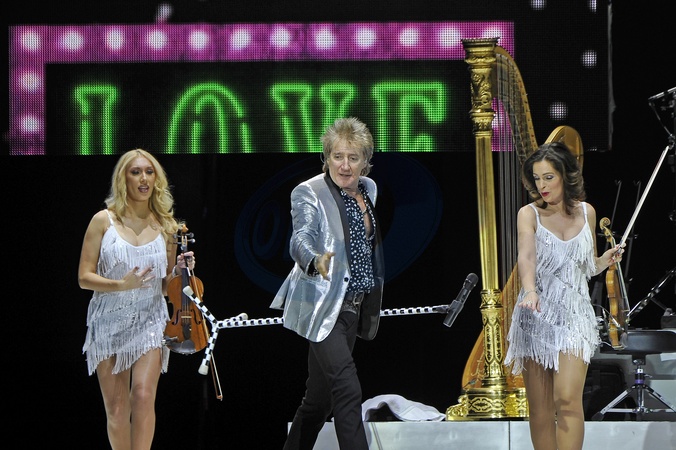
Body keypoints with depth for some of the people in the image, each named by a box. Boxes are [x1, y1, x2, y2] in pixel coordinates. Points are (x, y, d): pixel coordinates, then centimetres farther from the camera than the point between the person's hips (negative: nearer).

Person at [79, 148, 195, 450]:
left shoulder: (166, 226, 5)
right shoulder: (104, 221, -2)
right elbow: (84, 277, -5)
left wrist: (178, 272, -8)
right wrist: (122, 284, -21)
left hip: (149, 321, 1)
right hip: (109, 320, -1)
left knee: (144, 396, -18)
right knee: (117, 408, 2)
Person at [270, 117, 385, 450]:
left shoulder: (369, 189, 9)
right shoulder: (308, 194, -12)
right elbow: (301, 237, -29)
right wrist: (315, 261, -50)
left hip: (353, 306, 7)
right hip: (322, 306, -7)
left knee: (320, 396, 12)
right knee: (347, 390, -16)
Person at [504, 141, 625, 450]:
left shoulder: (587, 212, 7)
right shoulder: (529, 214, -3)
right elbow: (526, 255, -23)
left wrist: (606, 260, -2)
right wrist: (530, 290, -42)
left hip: (574, 317, 1)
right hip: (536, 317, -1)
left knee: (568, 400, -15)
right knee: (539, 407, 2)